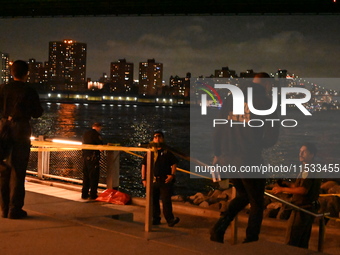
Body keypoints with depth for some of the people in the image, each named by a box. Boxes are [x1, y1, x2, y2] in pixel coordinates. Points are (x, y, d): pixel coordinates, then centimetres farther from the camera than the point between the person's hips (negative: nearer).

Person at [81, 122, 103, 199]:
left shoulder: (85, 134, 14)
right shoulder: (96, 134, -11)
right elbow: (101, 145, -15)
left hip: (85, 156, 8)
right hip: (93, 157, -8)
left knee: (86, 176, 14)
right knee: (94, 177, -1)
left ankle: (84, 194, 18)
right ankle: (93, 195, 1)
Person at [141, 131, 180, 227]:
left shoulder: (167, 151, 5)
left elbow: (174, 163, 7)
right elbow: (144, 165, 13)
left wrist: (172, 175, -7)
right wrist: (143, 178, 7)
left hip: (165, 180, -3)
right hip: (153, 180, 3)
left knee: (166, 200, -10)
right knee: (153, 200, 7)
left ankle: (170, 219, -11)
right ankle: (155, 219, 18)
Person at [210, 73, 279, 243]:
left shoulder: (231, 98, 12)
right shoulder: (265, 102, -2)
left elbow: (217, 129, 10)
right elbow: (271, 138, -5)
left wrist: (217, 154, 16)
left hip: (226, 159, 5)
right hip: (249, 160, -5)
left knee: (243, 196, 25)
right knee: (257, 203, 12)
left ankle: (219, 228, 9)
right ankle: (250, 242, 9)